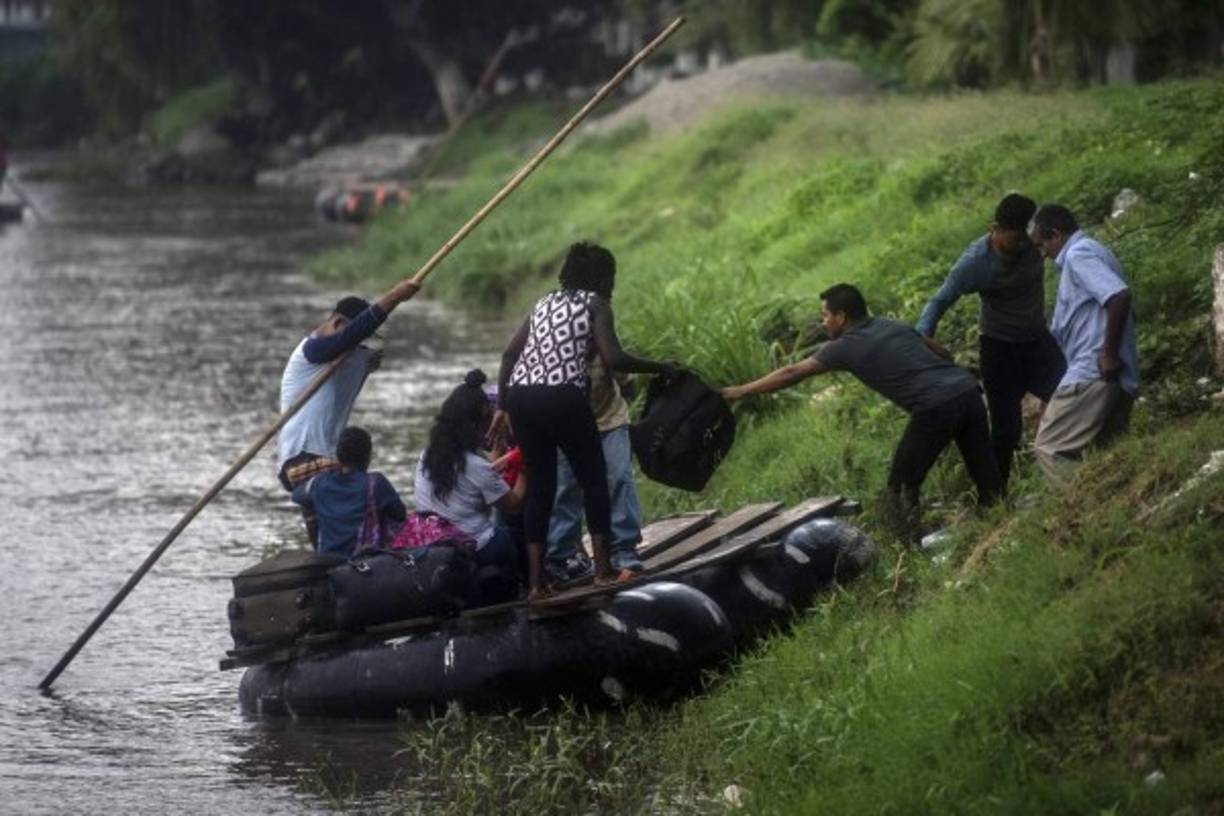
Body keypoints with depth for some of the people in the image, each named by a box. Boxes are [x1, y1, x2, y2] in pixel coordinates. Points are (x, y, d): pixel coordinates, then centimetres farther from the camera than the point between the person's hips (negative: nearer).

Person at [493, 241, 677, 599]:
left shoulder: (546, 302, 23)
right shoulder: (595, 304, 5)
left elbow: (510, 354, 18)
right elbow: (613, 358, -9)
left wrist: (502, 407, 21)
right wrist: (659, 367, 2)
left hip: (520, 395, 6)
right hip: (563, 397, -6)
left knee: (540, 486, 12)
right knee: (594, 478, 9)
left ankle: (535, 581, 9)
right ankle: (603, 568, 5)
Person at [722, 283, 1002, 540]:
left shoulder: (846, 347, 4)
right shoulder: (891, 325, 23)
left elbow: (792, 373, 9)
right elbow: (934, 348, 28)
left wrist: (742, 391, 15)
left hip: (935, 408, -7)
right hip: (968, 390, 7)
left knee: (902, 486, 7)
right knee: (987, 477, 13)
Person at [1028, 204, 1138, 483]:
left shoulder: (1079, 255, -9)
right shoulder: (1091, 252, 23)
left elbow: (1119, 296, -24)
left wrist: (1109, 354, -21)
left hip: (1092, 373, -10)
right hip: (1119, 377, 10)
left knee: (1050, 449, -9)